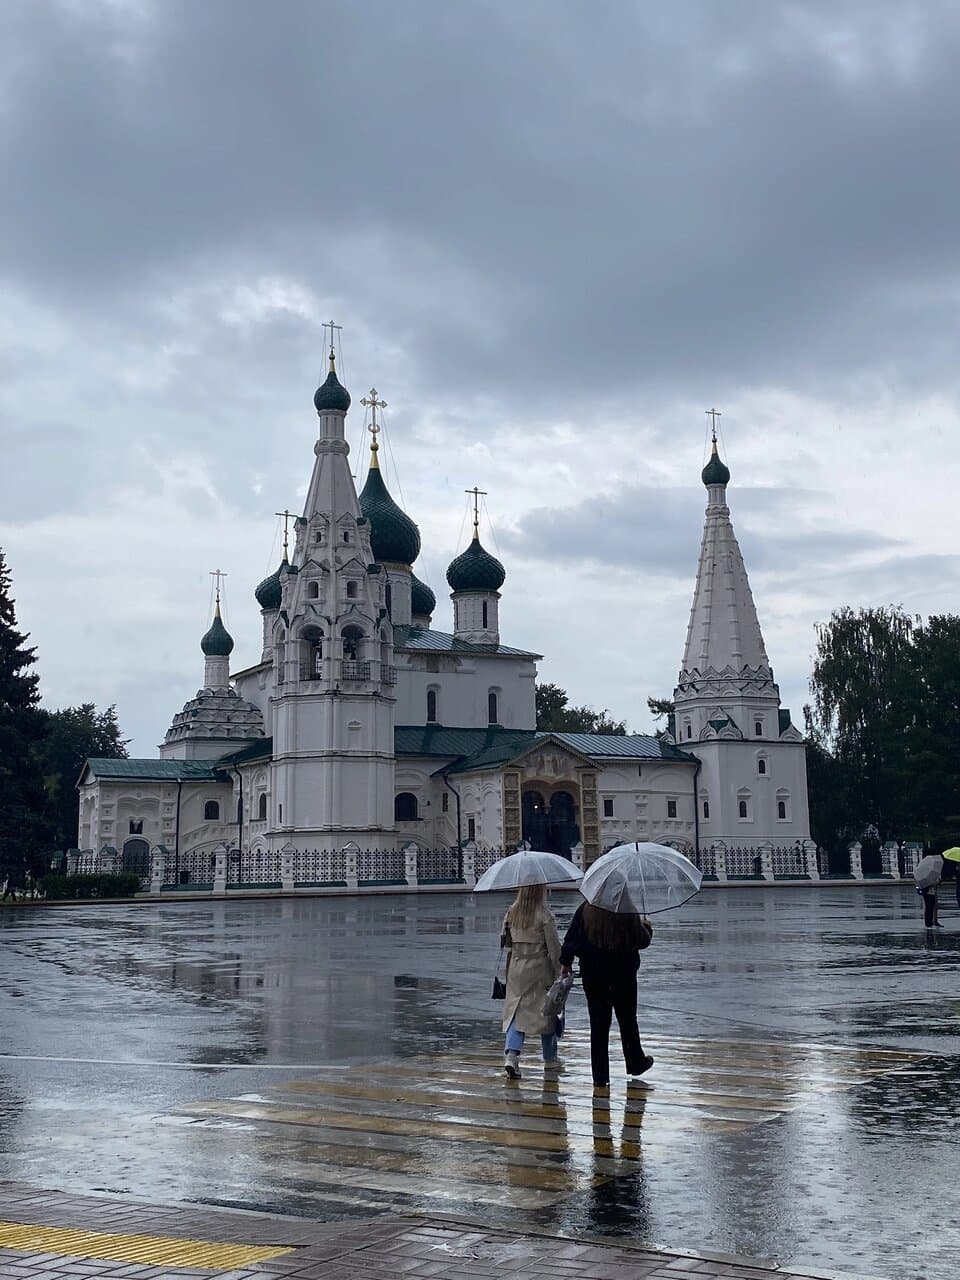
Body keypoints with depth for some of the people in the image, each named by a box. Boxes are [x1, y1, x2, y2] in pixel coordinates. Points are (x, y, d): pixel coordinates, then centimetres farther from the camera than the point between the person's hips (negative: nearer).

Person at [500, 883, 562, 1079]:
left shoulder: (511, 913, 1)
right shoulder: (544, 915, -12)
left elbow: (507, 943, 9)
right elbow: (554, 947, -10)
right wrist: (559, 971, -1)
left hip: (516, 967, 3)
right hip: (540, 967, -3)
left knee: (516, 1011, 5)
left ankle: (511, 1054, -15)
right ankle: (550, 1057, 25)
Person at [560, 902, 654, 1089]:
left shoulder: (585, 910, -9)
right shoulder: (628, 912, -13)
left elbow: (571, 938, -3)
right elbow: (642, 941, -3)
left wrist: (565, 963, 11)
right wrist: (646, 927, 19)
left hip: (592, 974, 1)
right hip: (624, 974, -1)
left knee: (598, 1025, 5)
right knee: (627, 1020, 17)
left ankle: (600, 1077, 6)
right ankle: (635, 1064, 33)